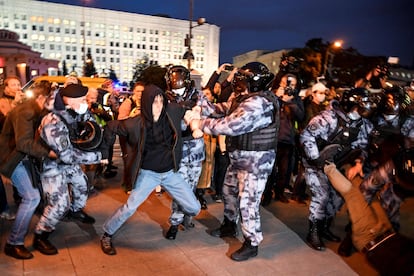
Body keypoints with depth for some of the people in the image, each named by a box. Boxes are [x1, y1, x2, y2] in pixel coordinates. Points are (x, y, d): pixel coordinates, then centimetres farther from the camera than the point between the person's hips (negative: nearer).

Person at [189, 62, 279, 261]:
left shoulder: (258, 103, -27)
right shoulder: (243, 97, 7)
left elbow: (230, 125, -32)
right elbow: (222, 110, 6)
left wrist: (200, 124, -23)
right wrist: (199, 105, -8)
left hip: (255, 160, -10)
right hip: (239, 157, 11)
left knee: (248, 202, -2)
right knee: (229, 191, 23)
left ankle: (251, 244, 16)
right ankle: (229, 226, 44)